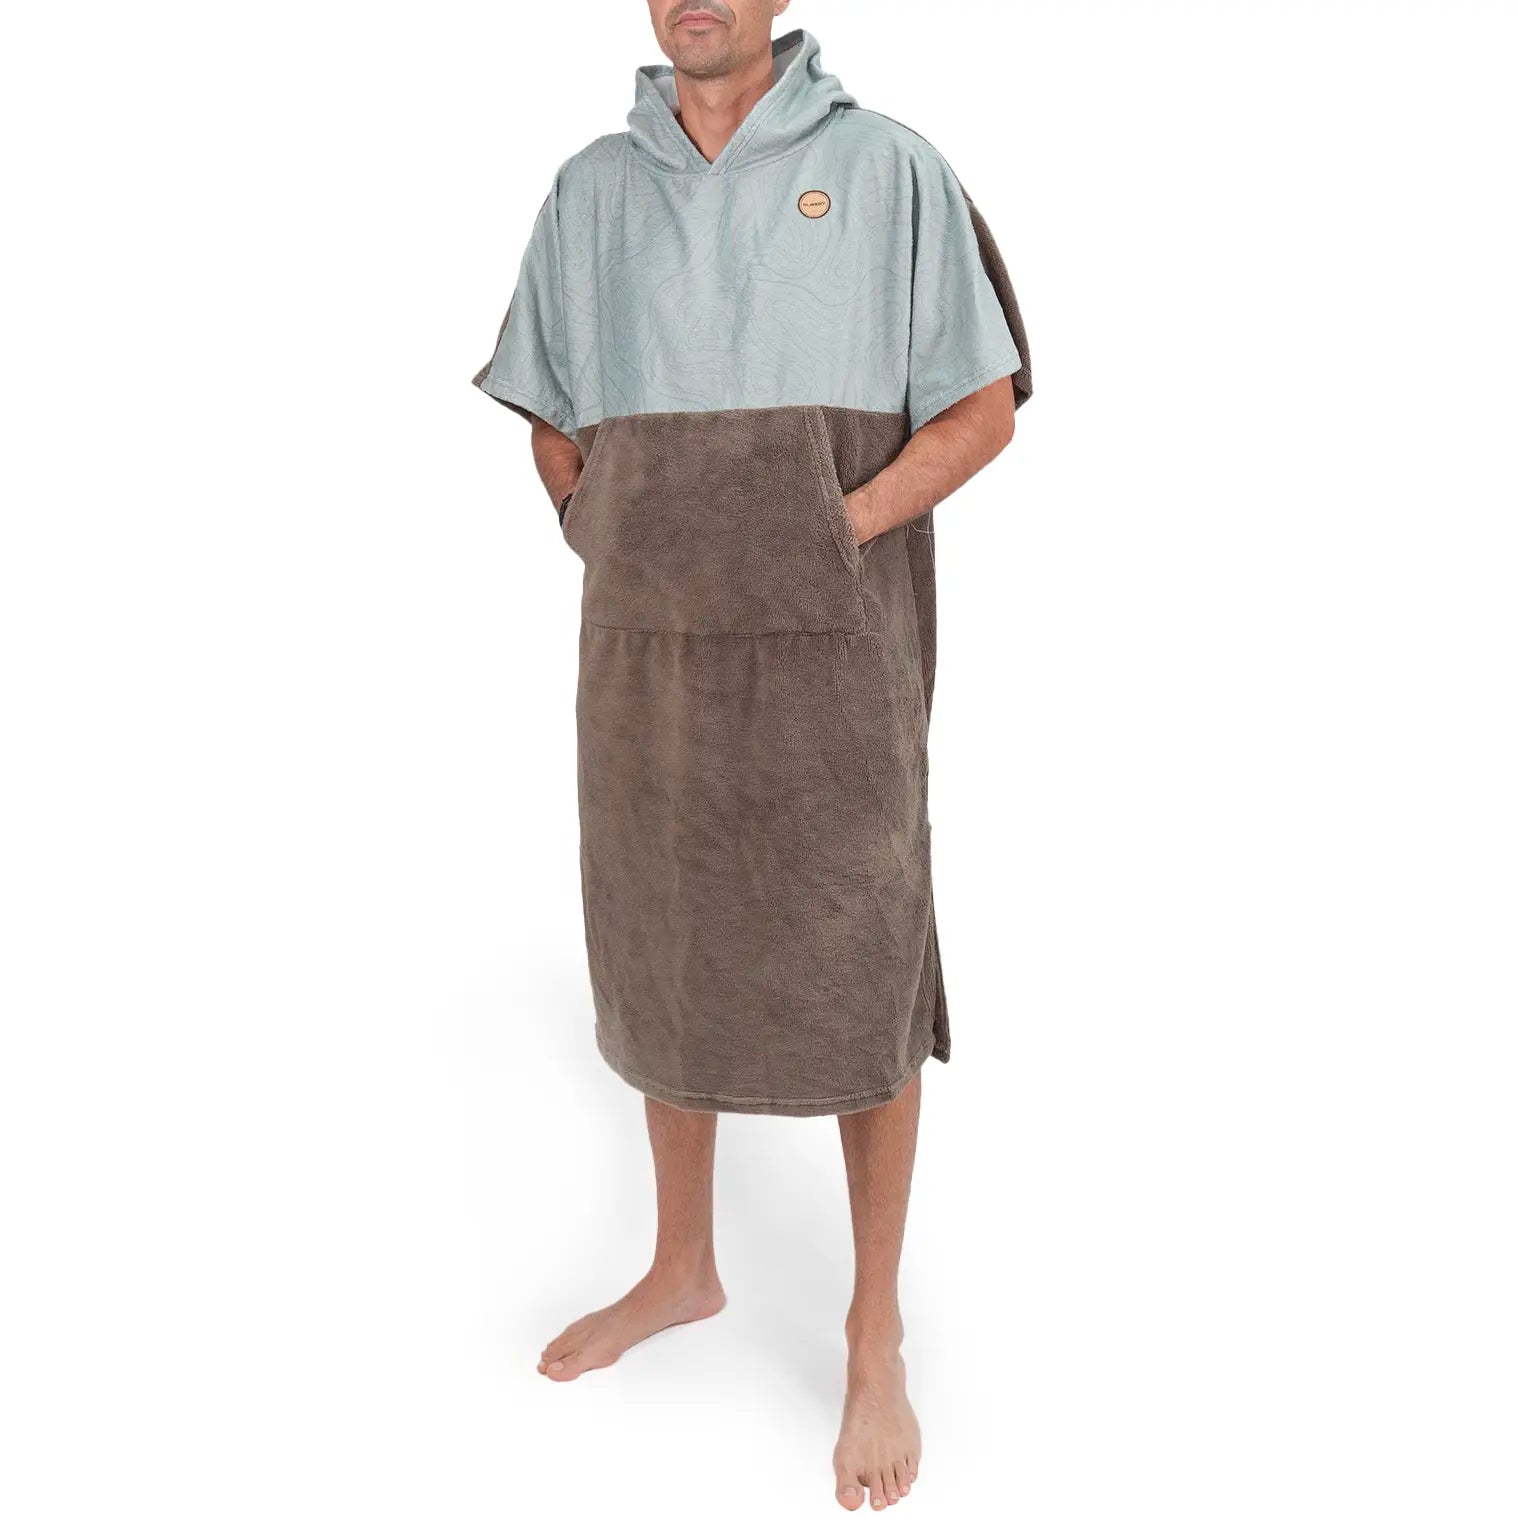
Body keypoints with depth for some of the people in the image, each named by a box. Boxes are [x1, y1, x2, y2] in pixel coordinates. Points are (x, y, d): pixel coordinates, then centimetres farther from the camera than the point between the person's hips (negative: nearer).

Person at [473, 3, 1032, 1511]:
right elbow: (552, 419, 18)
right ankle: (681, 1269, 36)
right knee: (665, 964, 14)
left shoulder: (886, 168, 0)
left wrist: (835, 532, -11)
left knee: (858, 978, 2)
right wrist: (616, 536, 2)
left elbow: (983, 408, -1)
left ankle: (875, 1336, 21)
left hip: (827, 649, -3)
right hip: (646, 649, 4)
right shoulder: (591, 188, 10)